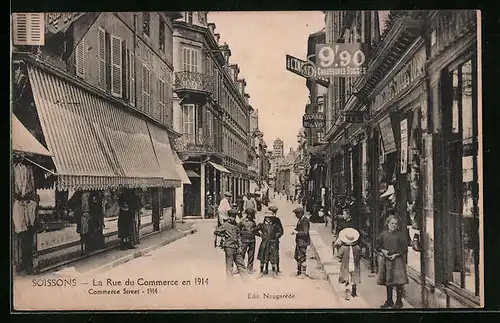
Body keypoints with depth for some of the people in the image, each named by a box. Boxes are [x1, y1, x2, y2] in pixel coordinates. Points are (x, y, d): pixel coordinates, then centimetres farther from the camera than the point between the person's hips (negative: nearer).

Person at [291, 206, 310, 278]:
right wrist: (295, 230, 6)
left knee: (302, 257, -3)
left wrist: (297, 232, -20)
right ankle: (299, 271, 29)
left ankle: (303, 273, 7)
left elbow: (305, 233, -25)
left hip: (303, 242, -10)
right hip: (299, 241, 10)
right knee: (297, 256, 17)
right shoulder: (300, 220, 10)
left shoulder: (305, 221, -20)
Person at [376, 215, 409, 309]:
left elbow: (405, 248, -3)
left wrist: (396, 254, -13)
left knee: (398, 282, -6)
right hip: (386, 260, 3)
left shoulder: (401, 234, -1)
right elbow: (377, 245, 11)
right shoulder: (383, 234, 6)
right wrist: (383, 251, -6)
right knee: (388, 282, 11)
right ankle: (389, 301, 22)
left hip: (397, 259, -3)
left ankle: (399, 301, 5)